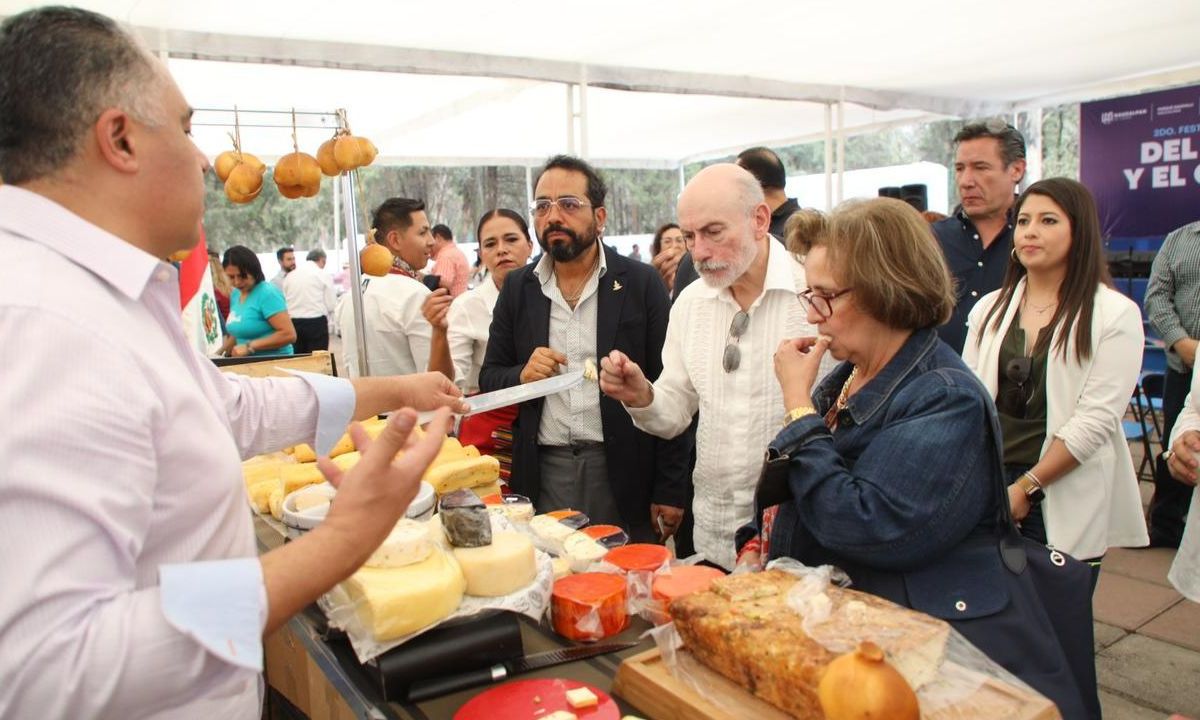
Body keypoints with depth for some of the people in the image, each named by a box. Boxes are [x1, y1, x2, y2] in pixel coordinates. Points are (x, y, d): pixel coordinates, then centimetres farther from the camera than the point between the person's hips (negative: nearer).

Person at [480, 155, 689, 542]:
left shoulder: (641, 283, -2)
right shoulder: (517, 287, 7)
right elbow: (489, 378, 11)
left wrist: (669, 491, -7)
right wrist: (522, 376, -12)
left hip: (623, 471, -2)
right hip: (543, 472, 2)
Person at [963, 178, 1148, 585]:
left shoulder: (1115, 315, -4)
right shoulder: (990, 308, 8)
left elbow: (1097, 418, -11)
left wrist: (1025, 487, -13)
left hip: (1066, 499, -3)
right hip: (989, 487, 3)